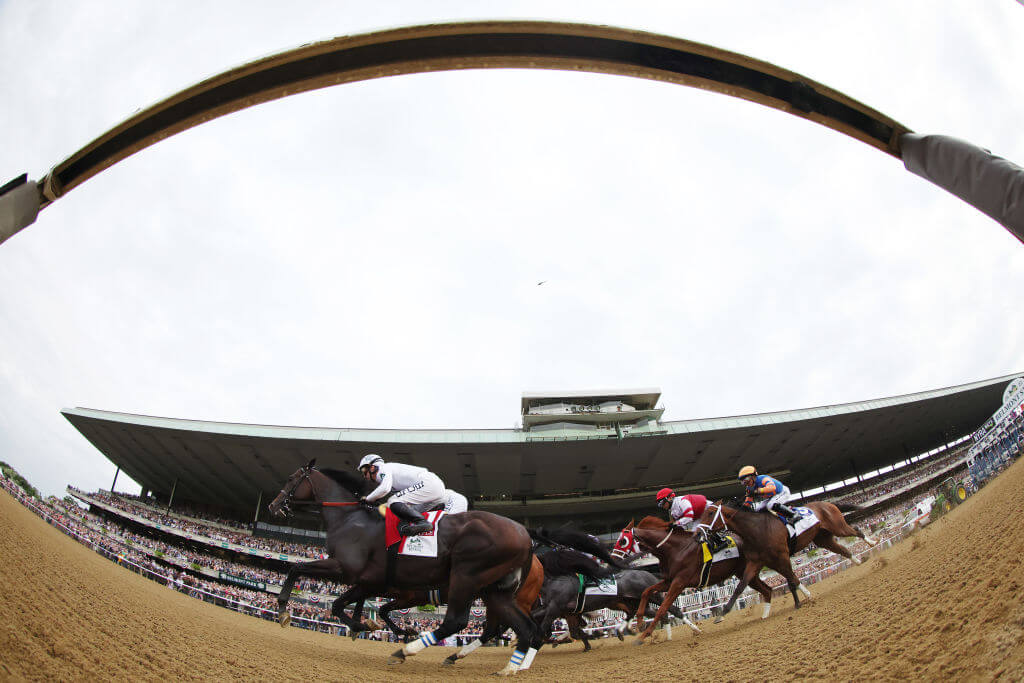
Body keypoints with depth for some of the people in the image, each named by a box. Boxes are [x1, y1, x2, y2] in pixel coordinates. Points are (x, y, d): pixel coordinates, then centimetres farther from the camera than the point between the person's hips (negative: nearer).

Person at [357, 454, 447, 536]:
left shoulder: (384, 469, 0)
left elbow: (384, 489, -18)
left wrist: (367, 499, -3)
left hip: (428, 484, -10)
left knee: (393, 502, -16)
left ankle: (422, 523, -30)